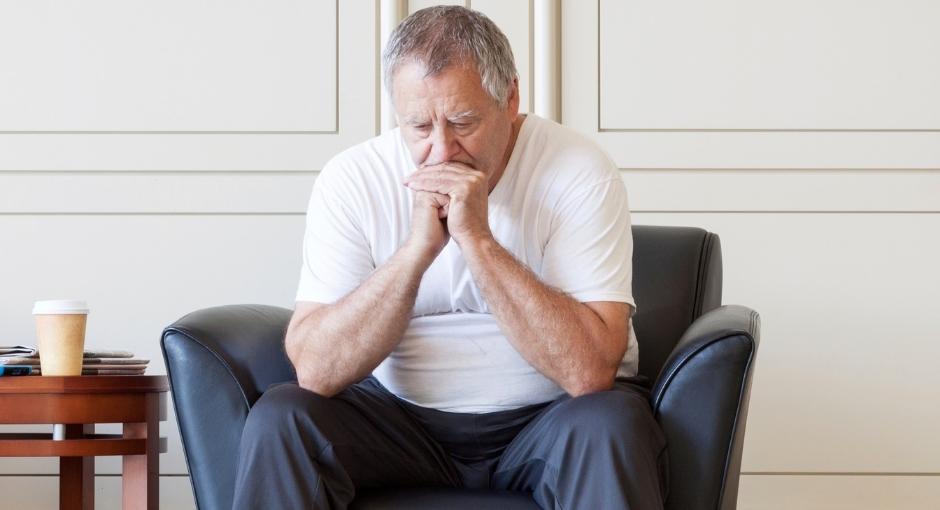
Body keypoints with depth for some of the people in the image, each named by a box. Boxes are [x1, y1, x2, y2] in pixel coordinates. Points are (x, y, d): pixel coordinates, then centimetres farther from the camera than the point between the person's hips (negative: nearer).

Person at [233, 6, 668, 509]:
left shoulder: (580, 174, -16)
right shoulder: (352, 180, -10)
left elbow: (589, 369, -26)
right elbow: (315, 369, -18)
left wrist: (476, 238, -29)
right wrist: (418, 247, -27)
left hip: (545, 413, -2)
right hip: (402, 416, 2)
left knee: (608, 427, -33)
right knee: (277, 419, -22)